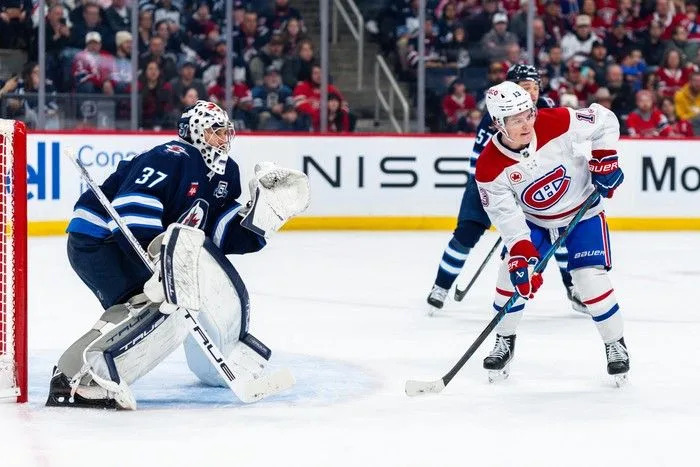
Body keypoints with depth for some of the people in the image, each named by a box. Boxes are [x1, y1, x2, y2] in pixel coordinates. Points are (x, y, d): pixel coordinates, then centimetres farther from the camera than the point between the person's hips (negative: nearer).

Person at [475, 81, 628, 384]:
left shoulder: (557, 123, -28)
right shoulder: (489, 168, -24)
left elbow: (604, 121, -14)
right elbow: (505, 214, -22)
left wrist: (604, 159, -21)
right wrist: (521, 254, -31)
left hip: (582, 211, -2)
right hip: (533, 220, 2)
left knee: (591, 279, -12)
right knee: (512, 273, -9)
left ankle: (616, 344, 8)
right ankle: (504, 342, 14)